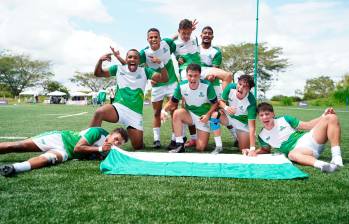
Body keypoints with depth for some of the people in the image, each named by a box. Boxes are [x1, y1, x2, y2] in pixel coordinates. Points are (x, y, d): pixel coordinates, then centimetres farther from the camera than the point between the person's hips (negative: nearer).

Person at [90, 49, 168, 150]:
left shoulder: (144, 71, 4)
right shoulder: (118, 69, 5)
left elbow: (164, 79, -3)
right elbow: (98, 73, 8)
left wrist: (161, 63, -20)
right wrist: (100, 60, -12)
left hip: (136, 113, 1)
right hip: (119, 107, -1)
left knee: (138, 146, 2)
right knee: (99, 113, -34)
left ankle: (129, 133, 37)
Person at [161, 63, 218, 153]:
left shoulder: (207, 86, -24)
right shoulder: (181, 86, -16)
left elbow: (215, 103, -13)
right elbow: (172, 102, -6)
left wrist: (208, 114, -29)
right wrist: (164, 110, -26)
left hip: (204, 117, -2)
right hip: (190, 114, 2)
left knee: (200, 148, -7)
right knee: (177, 113, -33)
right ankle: (179, 145, -23)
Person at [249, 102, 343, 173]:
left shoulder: (284, 119, 4)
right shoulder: (262, 136, 6)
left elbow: (307, 126, 6)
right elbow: (266, 149, 23)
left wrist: (323, 116, -6)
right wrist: (255, 152, 2)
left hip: (310, 138, 2)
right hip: (297, 149, -2)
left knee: (331, 118, -19)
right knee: (292, 154, -41)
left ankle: (337, 158, -32)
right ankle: (321, 164, -68)